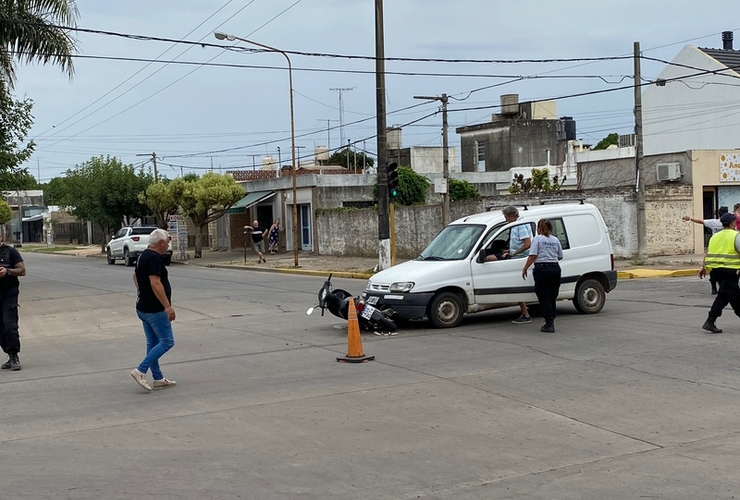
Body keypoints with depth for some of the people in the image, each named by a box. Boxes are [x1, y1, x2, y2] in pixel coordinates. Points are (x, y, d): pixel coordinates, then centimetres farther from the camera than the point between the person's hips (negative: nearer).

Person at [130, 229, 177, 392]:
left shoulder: (142, 256, 12)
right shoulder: (154, 258, -19)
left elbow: (135, 277, 27)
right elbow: (155, 283, -28)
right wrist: (168, 306, -27)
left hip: (143, 307, 10)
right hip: (155, 309, -10)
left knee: (153, 343, 12)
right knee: (167, 341, -5)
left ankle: (158, 379, 17)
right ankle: (140, 371, -9)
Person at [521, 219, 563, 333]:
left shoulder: (538, 239, -4)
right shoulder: (555, 240, 12)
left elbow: (532, 256, -12)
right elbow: (560, 257, 17)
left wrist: (525, 269, -5)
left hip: (542, 269, -5)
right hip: (555, 268, 5)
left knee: (544, 297, -2)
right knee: (552, 297, 13)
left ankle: (549, 324, -6)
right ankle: (551, 323, 16)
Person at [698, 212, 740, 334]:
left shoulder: (715, 236, 15)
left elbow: (708, 253, 13)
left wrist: (703, 267, 13)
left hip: (715, 269, 8)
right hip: (730, 270, -8)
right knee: (724, 295, -5)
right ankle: (710, 322, -9)